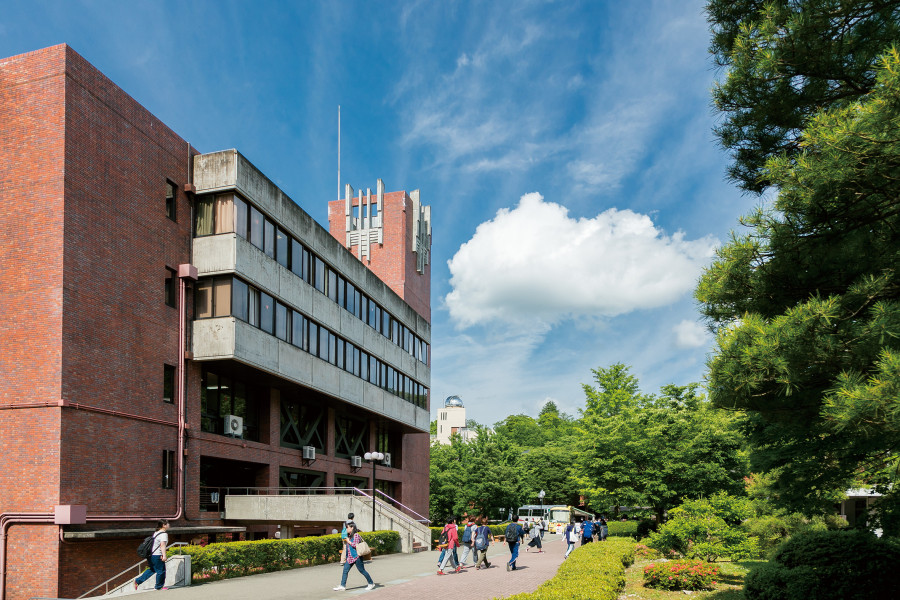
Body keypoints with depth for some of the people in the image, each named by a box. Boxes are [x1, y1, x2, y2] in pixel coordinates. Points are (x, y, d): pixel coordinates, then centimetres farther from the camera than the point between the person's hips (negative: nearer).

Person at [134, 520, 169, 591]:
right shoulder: (164, 534, -14)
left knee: (152, 569, 22)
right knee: (161, 571, 4)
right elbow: (162, 545, -24)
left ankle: (138, 581, 22)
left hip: (152, 555, 9)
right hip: (157, 556, -9)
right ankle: (159, 586, 15)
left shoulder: (156, 533, 15)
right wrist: (164, 555, -30)